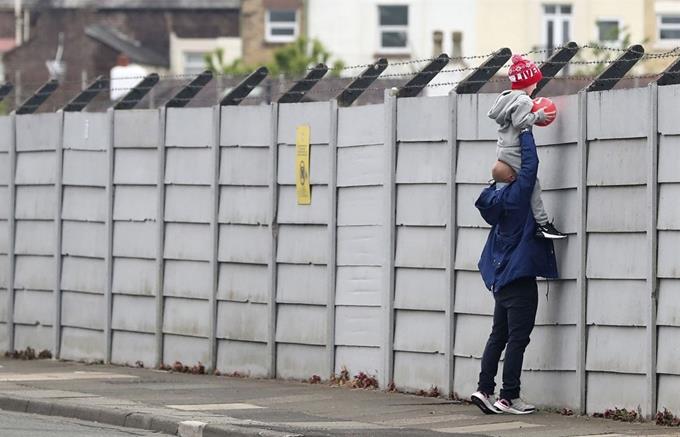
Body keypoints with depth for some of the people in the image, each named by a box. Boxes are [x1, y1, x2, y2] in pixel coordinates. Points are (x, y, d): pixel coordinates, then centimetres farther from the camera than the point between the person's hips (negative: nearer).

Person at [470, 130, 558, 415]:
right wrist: (525, 132, 0)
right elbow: (530, 163, -13)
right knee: (517, 339, -5)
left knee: (499, 337, 13)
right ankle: (508, 398, -5)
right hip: (520, 280, -8)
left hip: (501, 280, 8)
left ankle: (484, 389, 9)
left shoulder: (496, 198, 6)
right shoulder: (515, 195, -15)